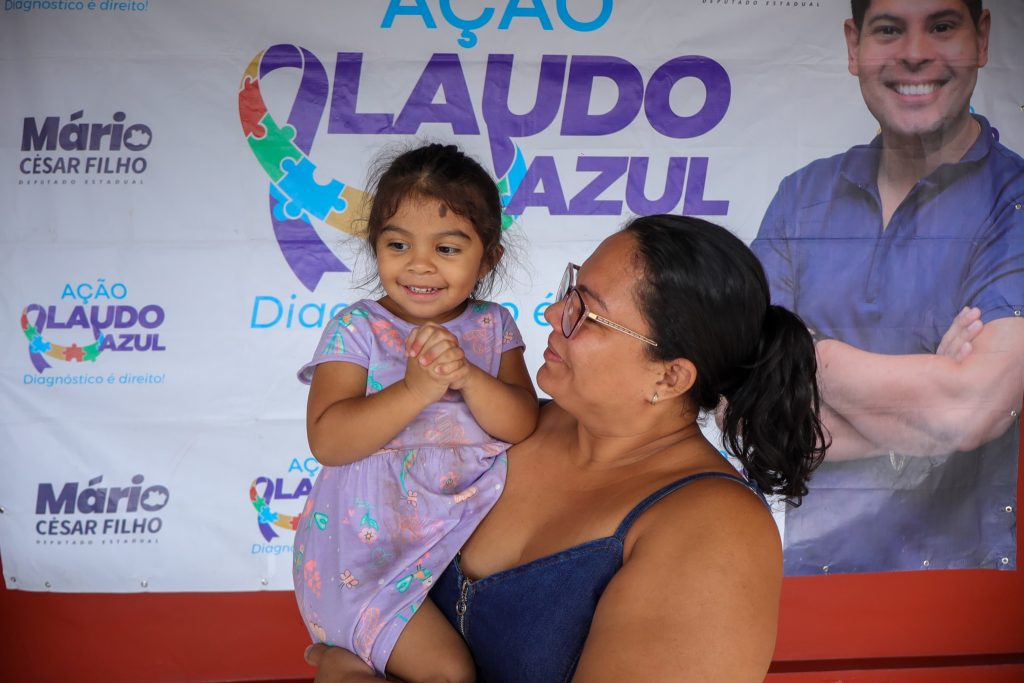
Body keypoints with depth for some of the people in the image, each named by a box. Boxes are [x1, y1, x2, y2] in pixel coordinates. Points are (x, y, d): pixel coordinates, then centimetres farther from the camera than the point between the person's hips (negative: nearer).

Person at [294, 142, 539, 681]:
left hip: (463, 531, 5)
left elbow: (521, 425, -8)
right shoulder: (357, 328, -8)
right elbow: (327, 441, -18)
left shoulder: (494, 326, 2)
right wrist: (417, 389, -28)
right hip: (367, 546, -5)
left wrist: (467, 376, -26)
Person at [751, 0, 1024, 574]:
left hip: (957, 577, 0)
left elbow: (969, 411, -20)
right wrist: (925, 385, -14)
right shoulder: (802, 196, 4)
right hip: (799, 560, 0)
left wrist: (807, 354, -8)